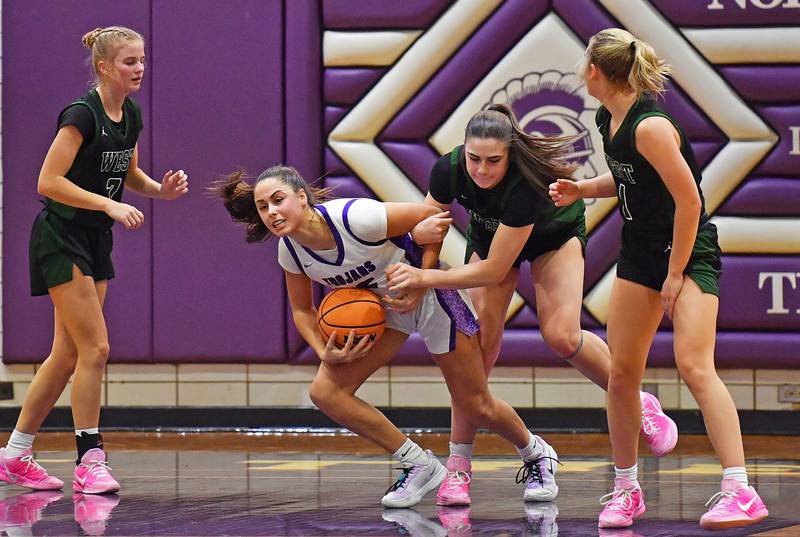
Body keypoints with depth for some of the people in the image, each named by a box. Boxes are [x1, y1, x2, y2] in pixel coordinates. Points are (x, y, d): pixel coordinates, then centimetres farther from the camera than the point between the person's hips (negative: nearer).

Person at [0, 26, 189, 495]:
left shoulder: (131, 116, 6)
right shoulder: (82, 114, -19)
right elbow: (49, 181, -23)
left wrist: (161, 189, 1)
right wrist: (110, 205, -28)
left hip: (96, 241, 8)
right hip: (61, 239, -8)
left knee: (69, 354, 9)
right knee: (95, 349, -12)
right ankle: (89, 463, -7)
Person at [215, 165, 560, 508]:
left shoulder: (356, 218, -34)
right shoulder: (290, 251, -14)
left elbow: (430, 216, -21)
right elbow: (302, 310, 3)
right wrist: (325, 354, -15)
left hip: (427, 292, -6)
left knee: (477, 408, 2)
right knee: (325, 392, -12)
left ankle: (536, 454, 35)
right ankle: (420, 466, 2)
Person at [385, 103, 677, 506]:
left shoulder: (527, 183, -43)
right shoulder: (448, 170, -32)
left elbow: (494, 270, -40)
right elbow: (424, 225, -16)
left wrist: (424, 277, -42)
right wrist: (420, 231, -41)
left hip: (554, 234, -3)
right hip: (488, 234, 3)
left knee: (561, 336, -20)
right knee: (480, 343, -12)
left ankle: (637, 404, 8)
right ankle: (457, 468, -6)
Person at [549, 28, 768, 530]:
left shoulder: (650, 126, -24)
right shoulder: (609, 120, 3)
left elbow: (688, 199, -22)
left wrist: (675, 275, -18)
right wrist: (585, 188, 4)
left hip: (689, 251, -9)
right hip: (640, 252, 9)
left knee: (694, 364, -21)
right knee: (622, 371, 5)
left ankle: (741, 492, -22)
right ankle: (626, 490, 18)